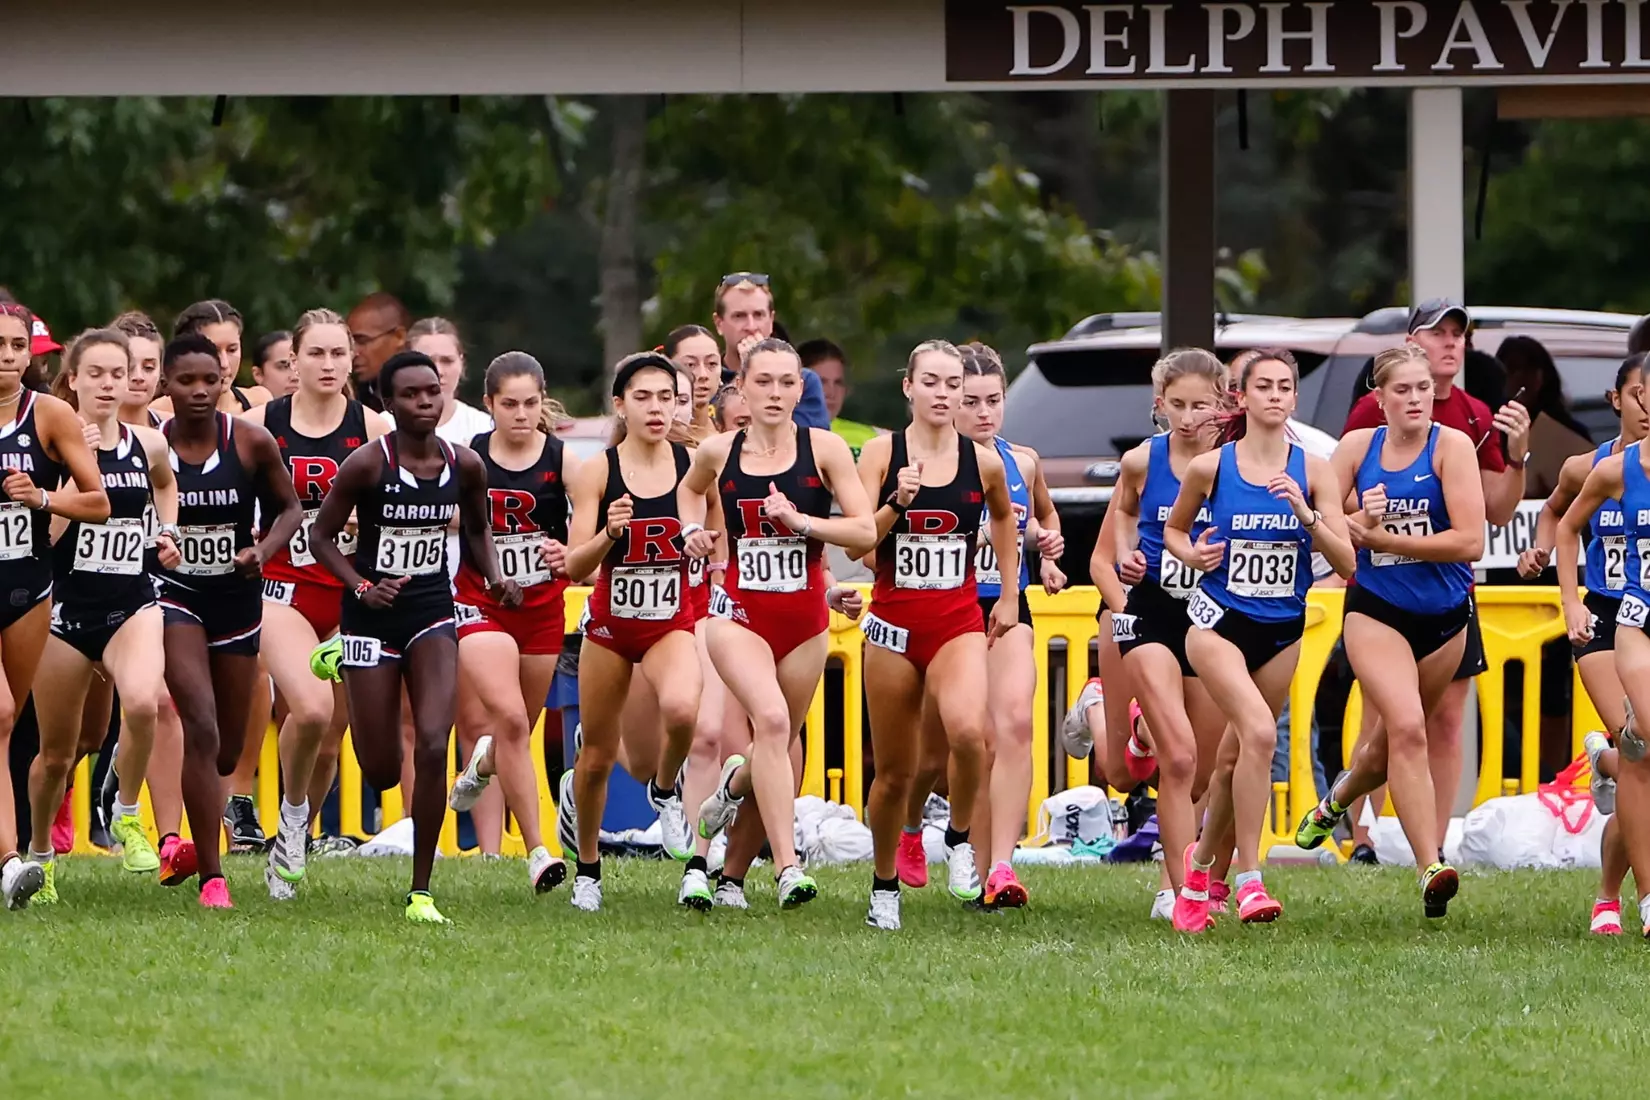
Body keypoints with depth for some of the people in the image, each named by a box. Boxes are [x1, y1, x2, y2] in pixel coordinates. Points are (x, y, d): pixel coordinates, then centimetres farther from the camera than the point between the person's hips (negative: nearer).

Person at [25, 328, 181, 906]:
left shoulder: (148, 444, 4)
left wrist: (168, 534, 13)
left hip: (131, 603, 2)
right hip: (66, 608, -1)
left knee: (143, 702, -30)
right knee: (56, 753, 8)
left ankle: (127, 816, -6)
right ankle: (38, 854, 34)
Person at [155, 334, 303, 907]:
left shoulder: (252, 442, -5)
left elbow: (290, 507, 6)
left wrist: (263, 551, -11)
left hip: (237, 598, 3)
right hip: (175, 595, -3)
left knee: (227, 752, 13)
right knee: (202, 730, -21)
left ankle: (191, 842, 43)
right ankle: (211, 878, -19)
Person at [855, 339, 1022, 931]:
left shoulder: (983, 462, 2)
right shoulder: (881, 453, -2)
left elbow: (1004, 518, 23)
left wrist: (1010, 595, 21)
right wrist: (897, 504, -24)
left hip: (959, 621, 0)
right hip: (894, 621, 0)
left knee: (968, 731, -29)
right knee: (894, 772, 6)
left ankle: (960, 839, -4)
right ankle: (884, 887, 27)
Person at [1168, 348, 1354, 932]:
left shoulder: (1312, 471, -1)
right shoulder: (1210, 467, -3)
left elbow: (1346, 561, -4)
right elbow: (1172, 529, 15)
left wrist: (1304, 511, -18)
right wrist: (1191, 553, -7)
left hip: (1282, 628, 3)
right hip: (1220, 620, -3)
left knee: (1235, 758, 9)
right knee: (1259, 731, -25)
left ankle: (1202, 863, 34)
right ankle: (1249, 882, -23)